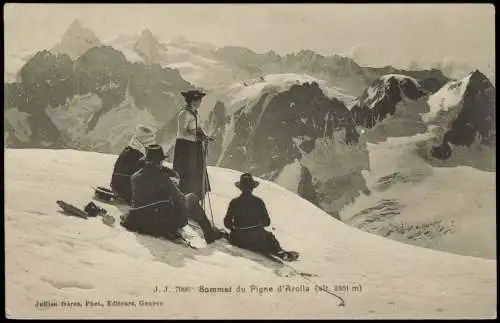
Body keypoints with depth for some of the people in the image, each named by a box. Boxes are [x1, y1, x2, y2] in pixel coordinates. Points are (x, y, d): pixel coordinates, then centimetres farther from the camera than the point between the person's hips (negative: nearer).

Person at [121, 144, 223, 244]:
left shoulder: (135, 178, 0)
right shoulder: (161, 177, -17)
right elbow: (179, 199, -9)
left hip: (141, 224, 6)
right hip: (166, 225, -6)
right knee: (192, 198, 11)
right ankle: (209, 233, 16)